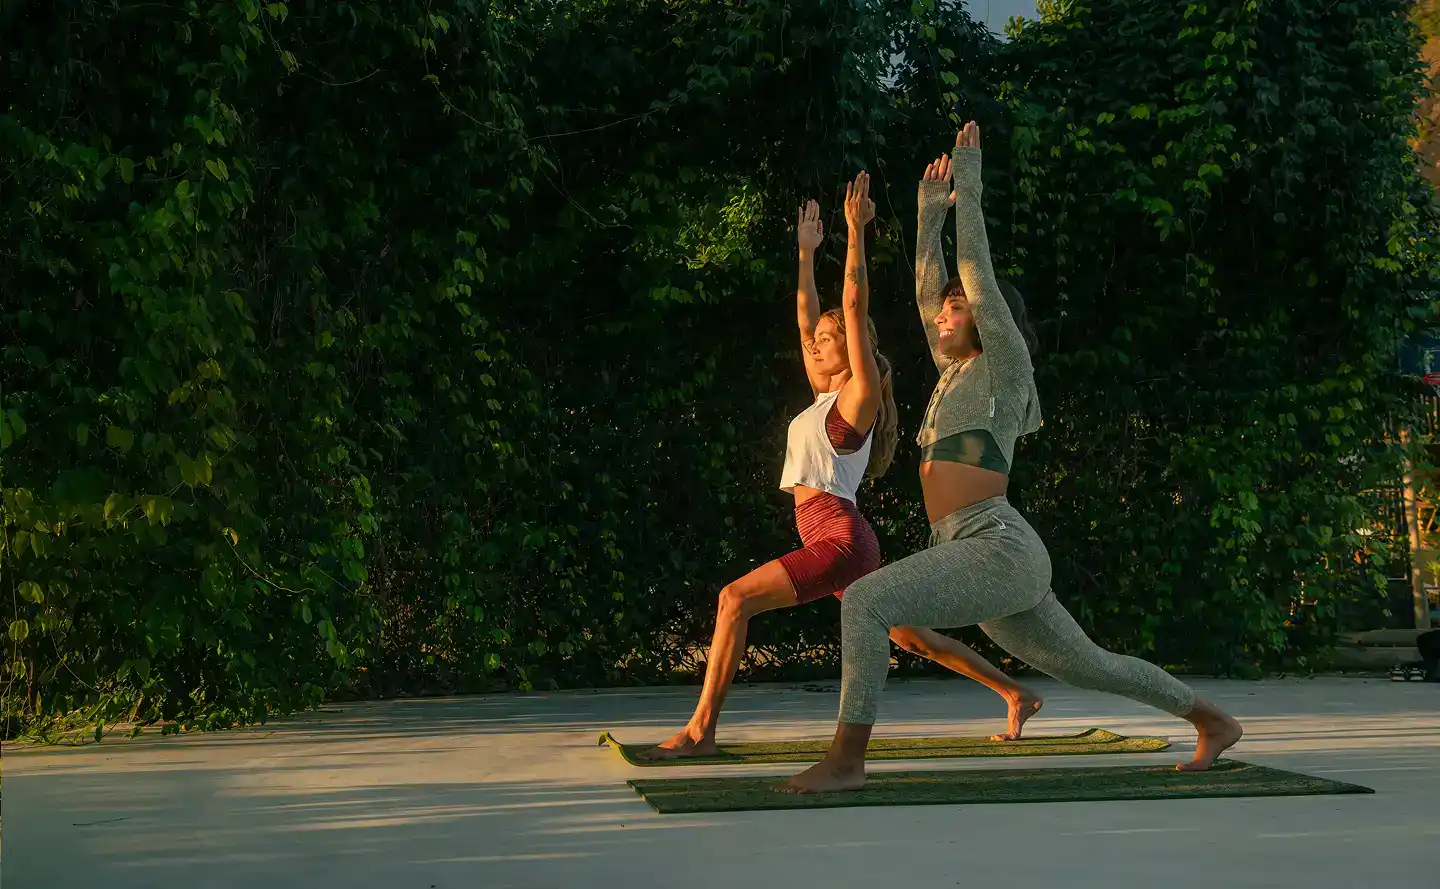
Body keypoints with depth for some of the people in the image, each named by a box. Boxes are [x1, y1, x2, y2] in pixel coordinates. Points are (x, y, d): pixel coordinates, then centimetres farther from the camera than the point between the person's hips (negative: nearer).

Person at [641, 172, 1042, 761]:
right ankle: (1016, 696, 26)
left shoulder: (860, 393, -4)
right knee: (914, 639, 16)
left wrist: (856, 229, -10)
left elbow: (855, 304, -10)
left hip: (840, 540, -10)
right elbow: (806, 318, 25)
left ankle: (700, 730, -19)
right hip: (836, 543, 10)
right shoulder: (824, 397, 18)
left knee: (735, 598, -19)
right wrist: (807, 250, 30)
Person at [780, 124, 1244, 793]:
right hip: (980, 559, 10)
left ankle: (846, 760, -20)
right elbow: (926, 288, 23)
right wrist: (929, 212, 25)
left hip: (998, 550, -10)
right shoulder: (954, 372, 19)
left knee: (863, 601, -22)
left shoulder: (1004, 365, -1)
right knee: (1086, 665, 18)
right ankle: (1212, 720, 31)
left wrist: (969, 192, -2)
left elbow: (977, 273, -7)